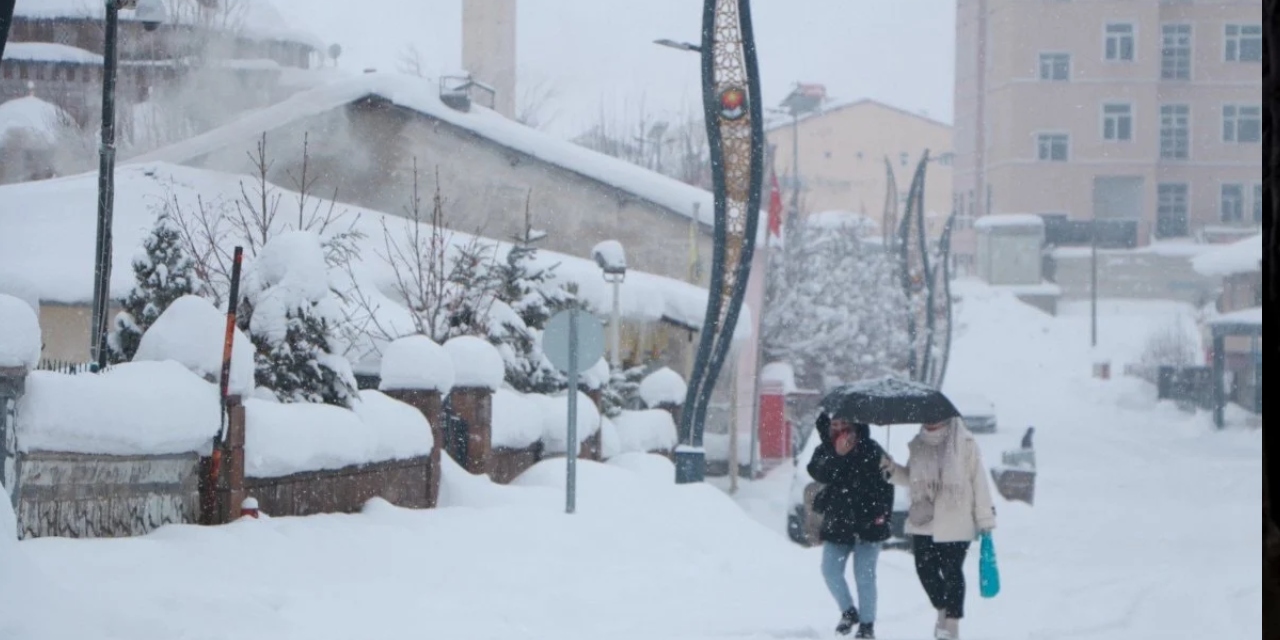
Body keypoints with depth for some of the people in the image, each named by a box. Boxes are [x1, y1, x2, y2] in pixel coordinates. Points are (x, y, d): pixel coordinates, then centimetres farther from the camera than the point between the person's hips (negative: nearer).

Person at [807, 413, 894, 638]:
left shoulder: (871, 450, -4)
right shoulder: (825, 450, 3)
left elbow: (886, 483, -1)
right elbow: (818, 473, -16)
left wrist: (882, 513, -8)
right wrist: (837, 455, -27)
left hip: (867, 521, -3)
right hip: (837, 521, 3)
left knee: (864, 574, -5)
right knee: (830, 570, -1)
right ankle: (848, 611, 21)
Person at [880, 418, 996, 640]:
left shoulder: (965, 444, -8)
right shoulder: (917, 446, 7)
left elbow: (979, 481, -6)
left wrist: (985, 518, -6)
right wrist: (893, 471, 0)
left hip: (955, 524, -5)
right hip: (923, 522, 5)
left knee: (952, 572, 1)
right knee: (925, 570, 6)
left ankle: (952, 622, 14)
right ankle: (942, 609, 30)